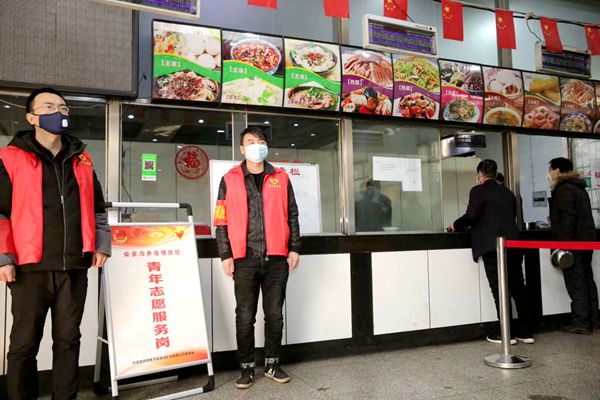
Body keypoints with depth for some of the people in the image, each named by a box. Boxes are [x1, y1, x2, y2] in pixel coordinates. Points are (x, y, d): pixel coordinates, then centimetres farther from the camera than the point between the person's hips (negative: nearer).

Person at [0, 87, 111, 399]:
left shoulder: (81, 160, 14)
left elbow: (97, 208, 19)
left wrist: (101, 245, 11)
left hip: (74, 266, 4)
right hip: (31, 266, -3)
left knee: (68, 339, 11)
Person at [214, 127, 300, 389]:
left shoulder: (281, 178, 10)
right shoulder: (230, 180, 5)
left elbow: (291, 215, 10)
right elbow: (222, 221, 3)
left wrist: (294, 248, 3)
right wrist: (226, 255, -4)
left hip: (277, 258, 2)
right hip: (245, 259, -1)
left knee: (275, 314, 9)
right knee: (245, 316, 5)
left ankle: (272, 364, 23)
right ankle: (246, 368, 19)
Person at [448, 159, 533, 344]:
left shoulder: (478, 191, -3)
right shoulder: (508, 193, 17)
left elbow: (471, 216, -14)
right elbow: (511, 216, 21)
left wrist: (456, 226, 2)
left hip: (491, 246, -6)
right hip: (513, 245, 6)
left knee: (499, 290, -1)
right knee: (518, 287, 10)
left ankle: (506, 333, 3)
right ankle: (526, 331, 16)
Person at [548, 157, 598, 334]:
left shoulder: (563, 188, -11)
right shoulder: (578, 187, 17)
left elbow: (568, 217, -20)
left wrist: (564, 243, -21)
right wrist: (554, 222, 29)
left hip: (573, 243, -9)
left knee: (575, 283, -5)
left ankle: (581, 323, -2)